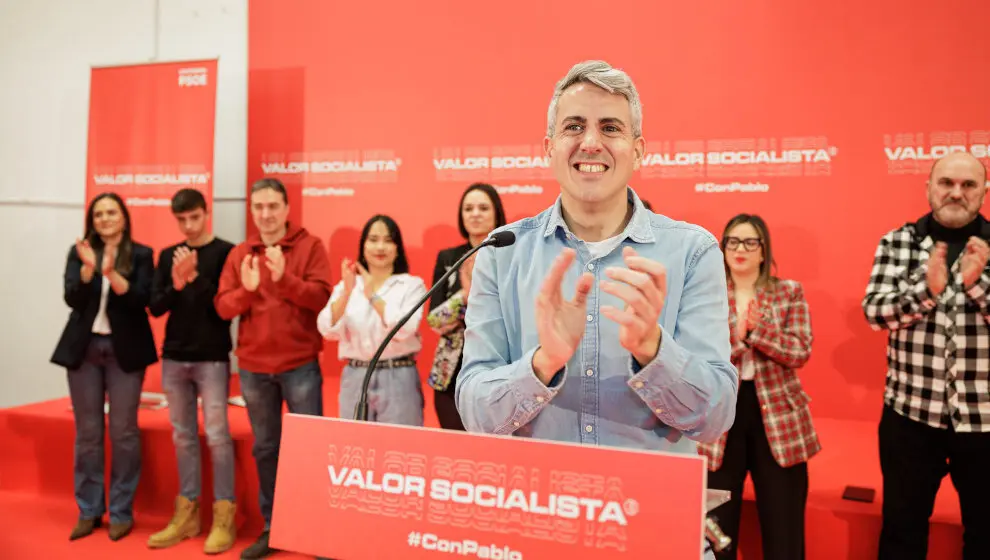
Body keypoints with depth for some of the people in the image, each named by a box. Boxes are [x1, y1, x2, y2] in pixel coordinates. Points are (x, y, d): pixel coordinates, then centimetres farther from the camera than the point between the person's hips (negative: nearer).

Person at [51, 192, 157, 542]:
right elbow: (72, 299, -4)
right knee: (87, 433, 8)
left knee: (123, 431, 2)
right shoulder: (79, 252, 6)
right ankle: (88, 511, 19)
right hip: (84, 348, 3)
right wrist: (88, 268, -20)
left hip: (125, 350, -2)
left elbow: (141, 300, -11)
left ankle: (121, 512, 12)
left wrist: (112, 273, -25)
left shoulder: (141, 255, 0)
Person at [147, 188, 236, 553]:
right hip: (174, 358, 5)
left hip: (212, 358, -5)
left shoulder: (225, 252, -4)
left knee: (217, 435, -3)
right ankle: (187, 513, 20)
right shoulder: (167, 256, 10)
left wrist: (195, 277, -20)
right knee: (183, 437, 11)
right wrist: (176, 285, -14)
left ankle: (224, 517, 5)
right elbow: (155, 308, 4)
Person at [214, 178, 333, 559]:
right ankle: (272, 528, 26)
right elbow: (223, 307, 2)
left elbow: (321, 297, -13)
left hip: (300, 365, -3)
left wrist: (284, 277, -25)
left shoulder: (310, 246, -3)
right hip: (253, 367, 4)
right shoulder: (239, 254, 7)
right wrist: (246, 288, -17)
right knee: (265, 449, 13)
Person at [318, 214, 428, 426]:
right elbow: (328, 330, -6)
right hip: (354, 379, 3)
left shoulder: (412, 285, 0)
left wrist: (373, 295, -17)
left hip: (398, 379, -2)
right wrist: (347, 292, -19)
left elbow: (404, 330, -15)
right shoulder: (346, 285, 7)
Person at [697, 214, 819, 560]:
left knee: (784, 529, 7)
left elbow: (800, 352, -7)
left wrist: (756, 328, -19)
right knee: (715, 527, 7)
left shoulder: (789, 292, 4)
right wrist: (735, 337, -19)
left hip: (778, 417, 0)